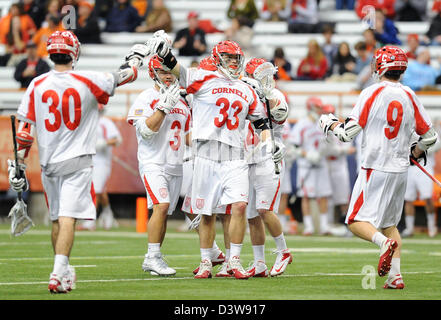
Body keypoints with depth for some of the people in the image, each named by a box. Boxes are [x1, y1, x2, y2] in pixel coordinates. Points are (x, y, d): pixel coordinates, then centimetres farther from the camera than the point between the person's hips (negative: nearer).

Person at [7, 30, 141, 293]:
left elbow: (25, 130, 0)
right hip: (77, 162, -3)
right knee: (67, 218, -9)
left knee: (57, 219, 16)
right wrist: (134, 59, 28)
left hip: (48, 162, 3)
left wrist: (19, 166, 7)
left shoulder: (37, 86, -1)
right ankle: (58, 273, -20)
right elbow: (124, 76, 7)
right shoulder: (87, 81, -8)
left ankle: (64, 272, 25)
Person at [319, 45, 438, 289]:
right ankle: (395, 275, 6)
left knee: (356, 221, 0)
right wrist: (415, 154, 30)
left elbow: (348, 133, -10)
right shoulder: (410, 97, 5)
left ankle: (384, 242, -29)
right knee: (389, 223, 17)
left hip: (375, 168, -5)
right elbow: (429, 136, 10)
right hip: (400, 170, 5)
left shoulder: (371, 94, -9)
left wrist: (330, 124, 11)